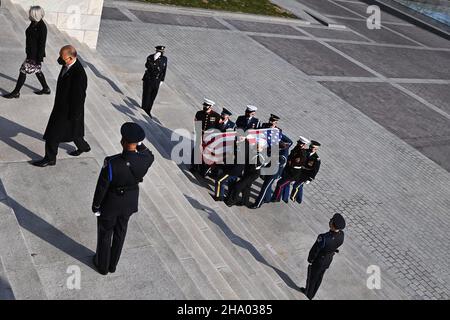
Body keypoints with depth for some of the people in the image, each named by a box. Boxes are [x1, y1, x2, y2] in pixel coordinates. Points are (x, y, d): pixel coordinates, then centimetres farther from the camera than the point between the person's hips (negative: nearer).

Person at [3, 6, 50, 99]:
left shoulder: (42, 27, -24)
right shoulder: (33, 23, 3)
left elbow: (42, 44, -22)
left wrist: (39, 58, -20)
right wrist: (28, 51, 21)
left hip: (36, 55, -9)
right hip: (31, 53, 9)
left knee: (23, 71, -2)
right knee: (37, 71, 20)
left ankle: (16, 92, 9)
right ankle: (46, 89, 35)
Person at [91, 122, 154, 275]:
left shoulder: (111, 164, -36)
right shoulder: (144, 161, -27)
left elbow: (101, 188, -21)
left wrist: (95, 206, -5)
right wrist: (139, 144, -6)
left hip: (110, 204, -3)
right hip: (130, 202, 4)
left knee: (105, 233, 22)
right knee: (120, 231, 27)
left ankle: (102, 264, 44)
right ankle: (112, 263, 47)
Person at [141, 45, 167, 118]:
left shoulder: (164, 59, -4)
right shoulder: (150, 57, -19)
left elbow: (164, 70, 6)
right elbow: (147, 66, -37)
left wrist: (161, 80, 7)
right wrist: (154, 59, -47)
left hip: (157, 81, 4)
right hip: (148, 80, -4)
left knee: (152, 97, 14)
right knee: (146, 96, 5)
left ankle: (148, 111, 30)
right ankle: (143, 111, 21)